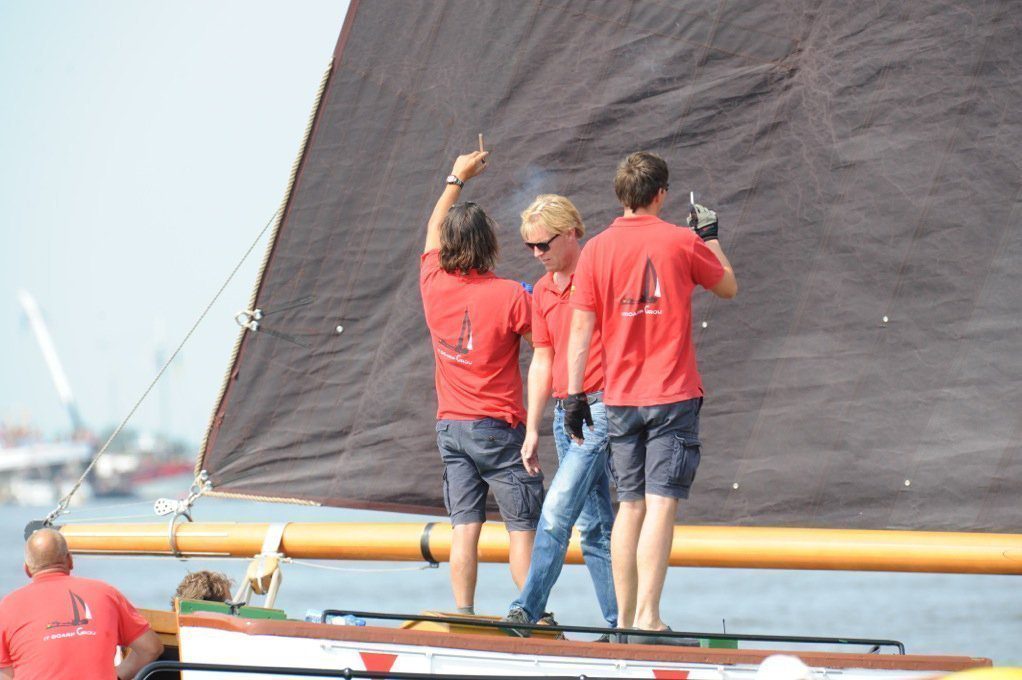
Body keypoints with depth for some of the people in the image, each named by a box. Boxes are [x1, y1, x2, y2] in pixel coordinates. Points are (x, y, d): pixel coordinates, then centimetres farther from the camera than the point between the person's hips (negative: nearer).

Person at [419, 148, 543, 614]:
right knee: (523, 527, -2)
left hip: (450, 426, 5)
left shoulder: (433, 285, 1)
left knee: (465, 527, 4)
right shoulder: (509, 295, -13)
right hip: (497, 427, -5)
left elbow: (432, 231, 20)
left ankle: (463, 617, 0)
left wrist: (456, 179, 31)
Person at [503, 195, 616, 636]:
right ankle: (619, 622, 7)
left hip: (601, 405, -8)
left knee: (558, 508, -17)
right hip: (564, 413, 8)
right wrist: (532, 430, 13)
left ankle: (528, 609, -19)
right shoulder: (542, 291, 15)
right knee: (593, 524, 6)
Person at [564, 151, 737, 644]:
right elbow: (729, 287, 13)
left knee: (630, 505, 12)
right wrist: (710, 238, 27)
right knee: (661, 503, -7)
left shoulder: (596, 250, 1)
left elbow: (581, 329, -1)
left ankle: (625, 619, 13)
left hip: (621, 399, 3)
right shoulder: (682, 243, -4)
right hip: (673, 395, -3)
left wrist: (575, 394, 2)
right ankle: (647, 619, -17)